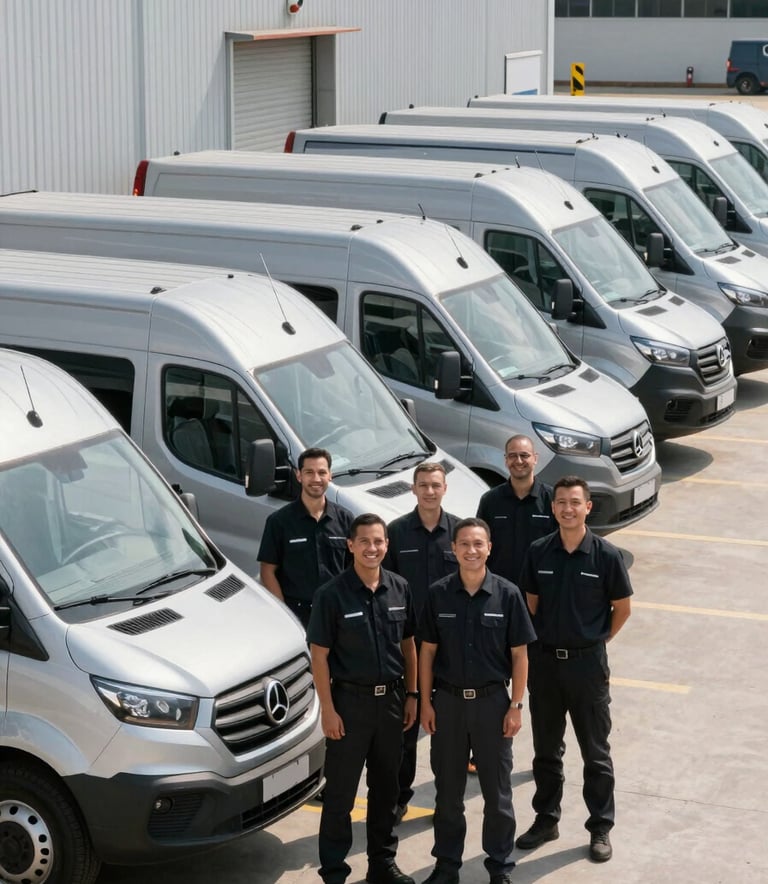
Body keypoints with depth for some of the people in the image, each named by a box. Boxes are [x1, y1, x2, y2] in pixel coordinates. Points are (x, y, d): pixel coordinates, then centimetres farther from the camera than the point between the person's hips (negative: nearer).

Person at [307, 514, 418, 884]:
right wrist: (327, 708, -12)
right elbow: (319, 654, -9)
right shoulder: (332, 594, -11)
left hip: (391, 700, 4)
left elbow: (408, 645, 10)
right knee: (340, 792, 2)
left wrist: (411, 694, 7)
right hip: (350, 700, -4)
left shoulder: (400, 589, 2)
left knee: (385, 788, 15)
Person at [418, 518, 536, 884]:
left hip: (492, 702, -1)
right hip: (447, 701, 1)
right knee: (447, 791, 12)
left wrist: (515, 705, -6)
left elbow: (519, 654, -3)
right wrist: (426, 702, -1)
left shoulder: (507, 594, -7)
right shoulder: (438, 594, -3)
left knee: (497, 792, 8)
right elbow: (427, 651, 2)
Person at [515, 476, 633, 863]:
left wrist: (596, 640, 6)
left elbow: (622, 608, 1)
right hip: (544, 660, 3)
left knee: (595, 751, 7)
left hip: (586, 662, -3)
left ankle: (600, 828, 17)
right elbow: (530, 604, 9)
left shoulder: (606, 555, -10)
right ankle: (546, 819, 28)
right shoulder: (538, 552, -2)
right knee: (546, 748, 14)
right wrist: (534, 646, 8)